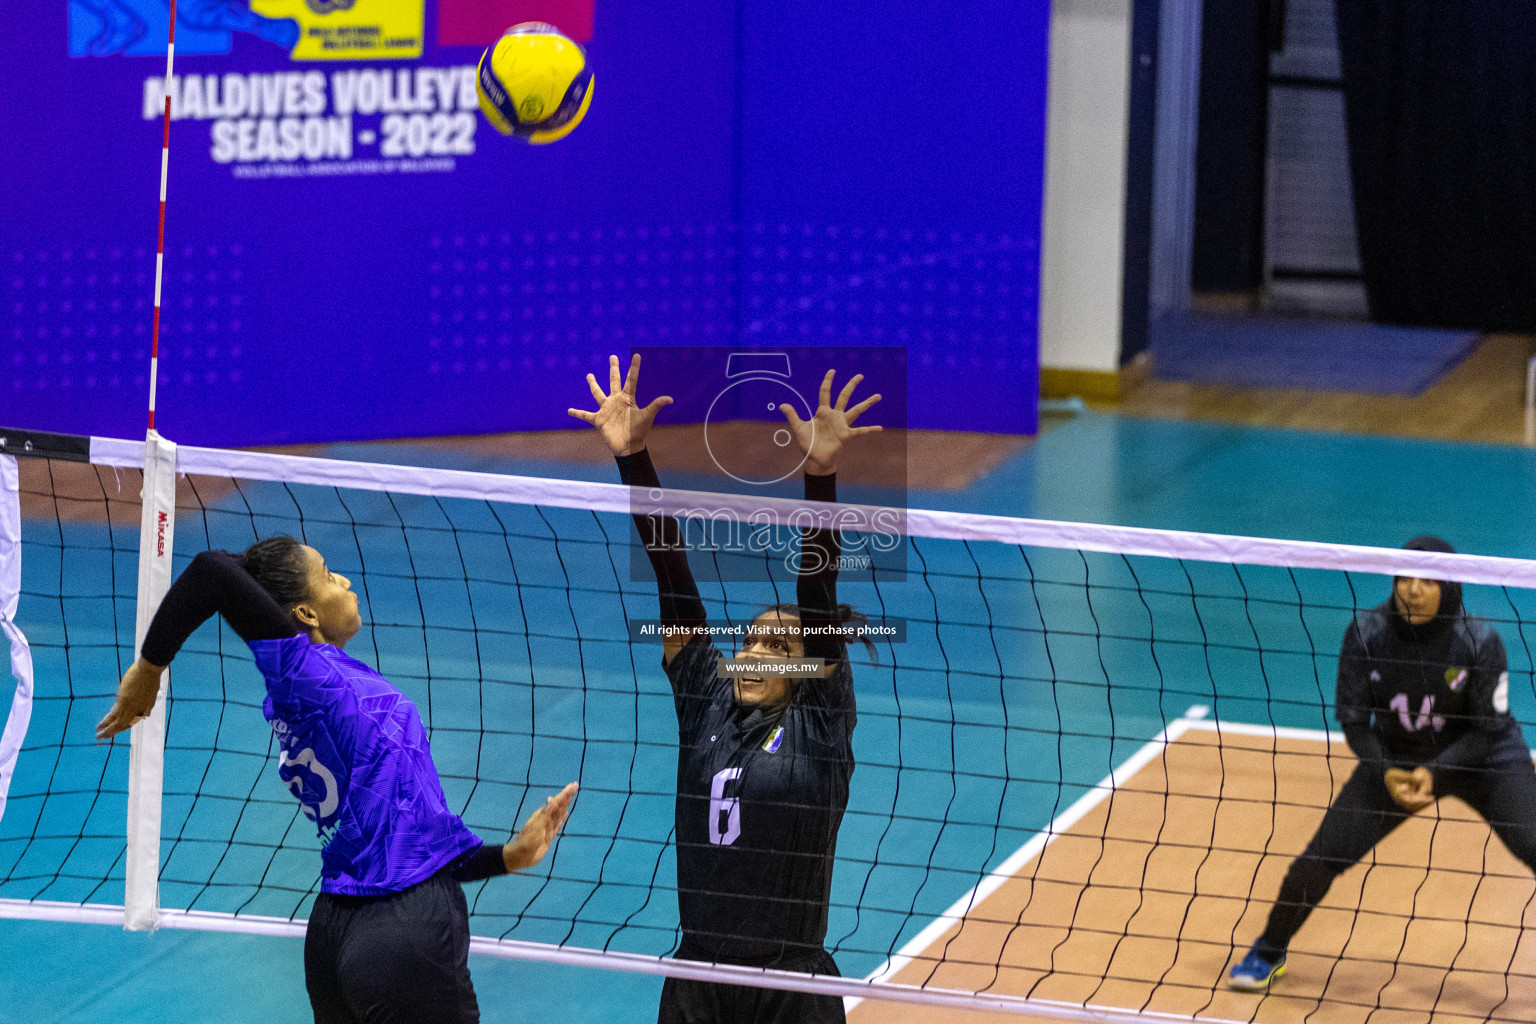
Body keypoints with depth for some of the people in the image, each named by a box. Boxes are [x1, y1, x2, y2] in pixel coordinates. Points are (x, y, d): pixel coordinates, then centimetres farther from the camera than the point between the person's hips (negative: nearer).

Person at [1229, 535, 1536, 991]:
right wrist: (1386, 773, -24)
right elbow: (1353, 720, -9)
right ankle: (1268, 954, 18)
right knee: (1322, 855, -7)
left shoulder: (1479, 642, -24)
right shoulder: (1367, 633, -20)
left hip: (1482, 758, -1)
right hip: (1397, 761, 2)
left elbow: (1487, 727, -14)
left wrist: (1435, 773, -27)